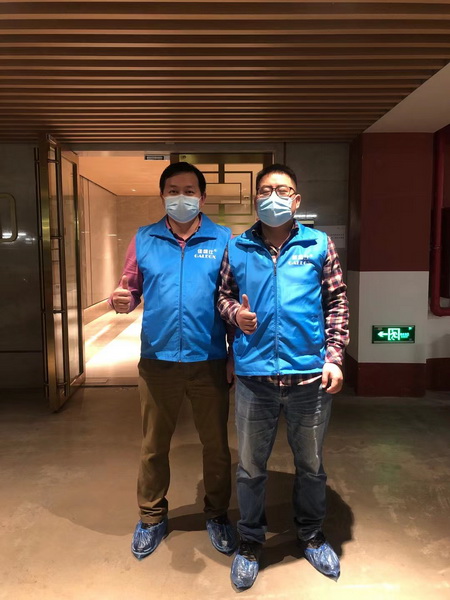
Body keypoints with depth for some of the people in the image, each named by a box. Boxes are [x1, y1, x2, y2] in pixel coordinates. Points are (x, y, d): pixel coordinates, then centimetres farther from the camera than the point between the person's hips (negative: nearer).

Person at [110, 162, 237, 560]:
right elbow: (131, 288, 5)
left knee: (216, 444, 14)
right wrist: (123, 300, -19)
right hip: (158, 359, 1)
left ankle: (217, 515, 38)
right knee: (154, 444, 16)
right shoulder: (144, 240, 3)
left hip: (209, 360, -1)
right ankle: (152, 518, 38)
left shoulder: (224, 240, -2)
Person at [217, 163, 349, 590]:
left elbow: (337, 303, 3)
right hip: (254, 375, 0)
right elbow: (224, 296, 11)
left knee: (310, 464, 19)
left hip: (310, 375, 0)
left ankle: (310, 535, 45)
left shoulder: (319, 245, 2)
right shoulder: (237, 249, 3)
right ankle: (249, 542, 38)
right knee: (250, 467, 15)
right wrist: (235, 314, -11)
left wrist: (334, 357, -4)